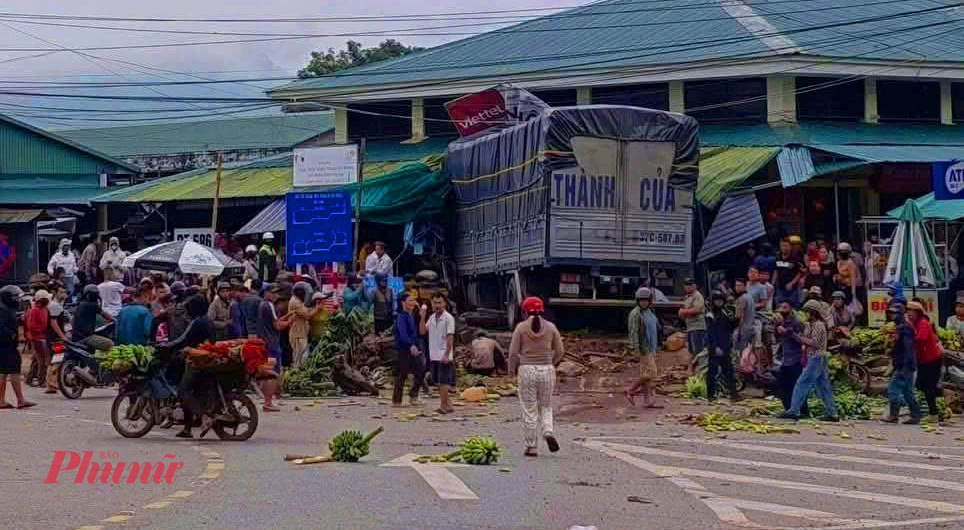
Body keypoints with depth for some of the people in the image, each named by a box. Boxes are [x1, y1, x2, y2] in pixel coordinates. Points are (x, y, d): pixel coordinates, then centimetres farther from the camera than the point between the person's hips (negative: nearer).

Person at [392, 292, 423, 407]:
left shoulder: (413, 315, 14)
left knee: (420, 373, 4)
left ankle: (413, 396, 15)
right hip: (404, 349, -8)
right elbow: (403, 334, -25)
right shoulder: (402, 317, -12)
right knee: (402, 375, -2)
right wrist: (411, 345, -34)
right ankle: (396, 400, 5)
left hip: (413, 349, 8)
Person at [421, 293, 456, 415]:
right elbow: (422, 331, 5)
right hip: (434, 355, 7)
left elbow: (450, 337, -13)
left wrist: (446, 354, -18)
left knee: (444, 381, -7)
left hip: (444, 356, -7)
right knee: (439, 382, 10)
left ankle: (443, 406, -6)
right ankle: (447, 404, 17)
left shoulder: (448, 318, -10)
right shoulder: (432, 317, 12)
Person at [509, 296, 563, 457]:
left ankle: (532, 447, 6)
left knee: (529, 410, 5)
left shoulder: (521, 327, -5)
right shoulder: (550, 327, 1)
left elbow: (513, 352, -5)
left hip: (527, 370, -2)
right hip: (547, 370, 2)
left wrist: (512, 370, 10)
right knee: (546, 406, 17)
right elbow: (560, 351, 5)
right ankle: (548, 432, -8)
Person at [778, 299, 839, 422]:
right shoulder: (810, 325, 19)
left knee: (802, 384, -10)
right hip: (819, 359, 10)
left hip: (816, 359, -10)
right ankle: (832, 413, 9)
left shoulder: (818, 325, -12)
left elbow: (815, 343, -19)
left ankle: (794, 411, -11)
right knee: (823, 386, 9)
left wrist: (800, 338, -15)